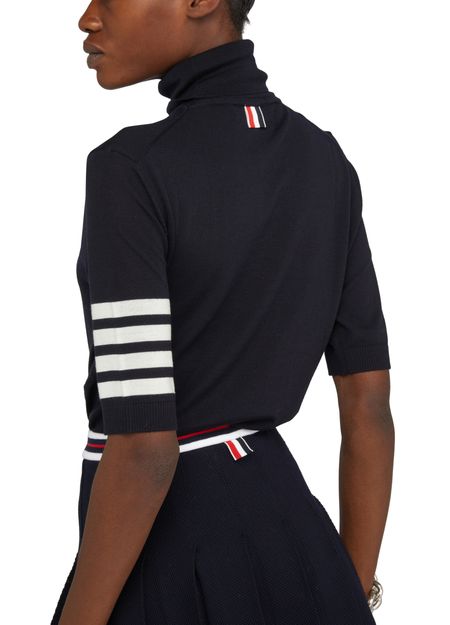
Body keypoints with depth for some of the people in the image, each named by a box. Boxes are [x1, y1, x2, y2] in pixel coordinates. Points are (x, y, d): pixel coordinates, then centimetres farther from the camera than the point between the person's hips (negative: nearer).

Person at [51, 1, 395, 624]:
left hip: (164, 570, -6)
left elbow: (143, 446, -22)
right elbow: (369, 402, 5)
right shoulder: (325, 162, 3)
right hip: (284, 538, 6)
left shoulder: (129, 171, -19)